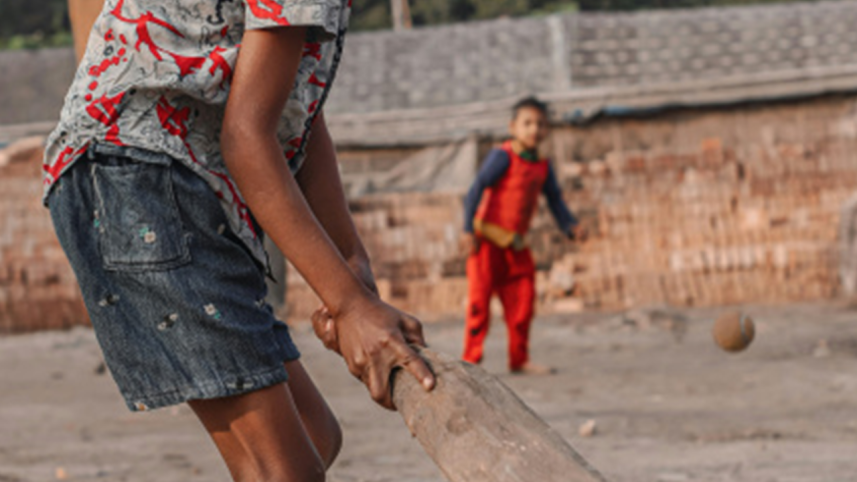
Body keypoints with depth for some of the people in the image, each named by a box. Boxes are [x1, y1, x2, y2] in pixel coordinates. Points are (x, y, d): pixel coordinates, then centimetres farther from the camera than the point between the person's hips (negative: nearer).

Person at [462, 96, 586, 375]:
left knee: (522, 303, 8)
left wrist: (571, 227, 0)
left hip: (516, 244, 7)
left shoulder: (543, 168, 9)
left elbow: (555, 201, 17)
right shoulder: (503, 157, -12)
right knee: (480, 300, -7)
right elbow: (476, 190, -16)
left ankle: (520, 360, 18)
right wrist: (469, 230, -22)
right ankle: (470, 359, -2)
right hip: (488, 240, -7)